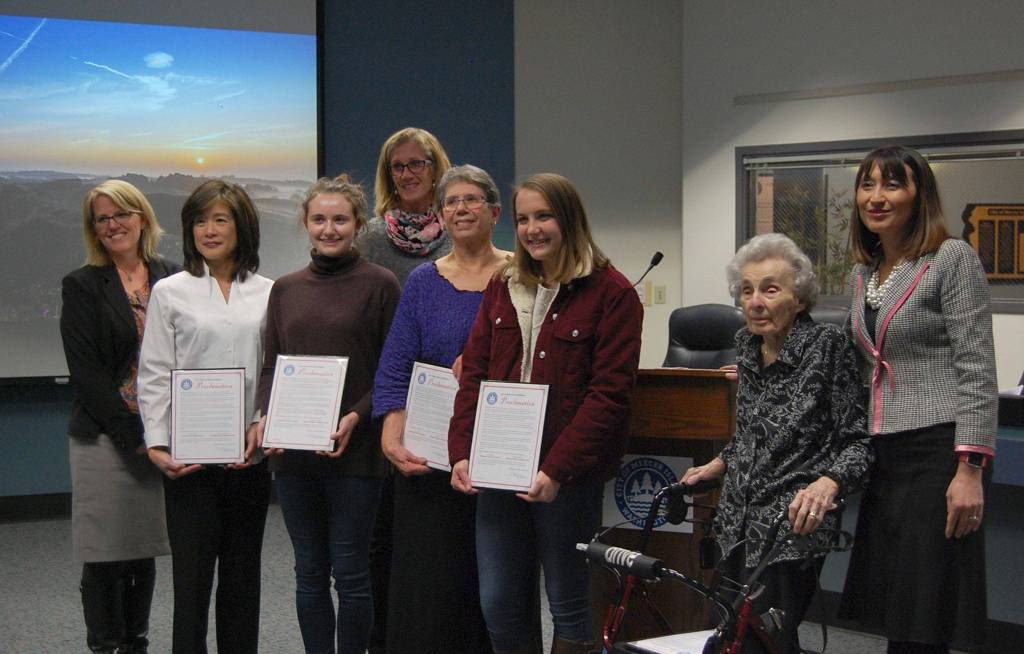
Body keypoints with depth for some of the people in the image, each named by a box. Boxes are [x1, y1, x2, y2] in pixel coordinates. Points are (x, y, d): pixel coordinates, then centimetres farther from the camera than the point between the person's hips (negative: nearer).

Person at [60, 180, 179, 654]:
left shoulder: (173, 280, 9)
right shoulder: (82, 287, -1)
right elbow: (86, 373, -7)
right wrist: (133, 435, -13)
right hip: (104, 439, -3)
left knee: (143, 551, 11)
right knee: (105, 555, -1)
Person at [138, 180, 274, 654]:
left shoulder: (268, 293, 7)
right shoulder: (170, 293, 2)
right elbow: (154, 375, 0)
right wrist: (157, 444, -9)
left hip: (251, 452, 2)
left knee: (243, 574, 10)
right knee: (193, 574, -3)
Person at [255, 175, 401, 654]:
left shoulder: (380, 285, -2)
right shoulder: (285, 290, 11)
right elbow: (270, 366, 13)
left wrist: (357, 416, -17)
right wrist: (266, 417, -5)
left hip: (353, 451, -4)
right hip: (293, 451, 4)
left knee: (349, 573, 0)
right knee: (309, 573, 10)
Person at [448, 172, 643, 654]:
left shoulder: (611, 293, -6)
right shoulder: (502, 288, 13)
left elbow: (609, 393, -12)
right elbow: (473, 375, 10)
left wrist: (557, 470, -19)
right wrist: (461, 453, -3)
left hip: (568, 476, -5)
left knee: (567, 603, 4)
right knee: (497, 605, 7)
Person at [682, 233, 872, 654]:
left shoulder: (827, 346, -11)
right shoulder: (747, 344, 9)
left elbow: (857, 440, -12)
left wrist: (828, 483, -28)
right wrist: (720, 463, 19)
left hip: (793, 525, -7)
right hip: (739, 523, 7)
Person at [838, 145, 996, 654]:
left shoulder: (953, 259, -5)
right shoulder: (861, 274, 17)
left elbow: (977, 369, -11)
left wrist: (970, 469, -17)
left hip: (938, 449, -7)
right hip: (885, 458, 7)